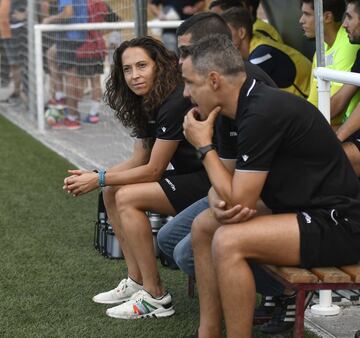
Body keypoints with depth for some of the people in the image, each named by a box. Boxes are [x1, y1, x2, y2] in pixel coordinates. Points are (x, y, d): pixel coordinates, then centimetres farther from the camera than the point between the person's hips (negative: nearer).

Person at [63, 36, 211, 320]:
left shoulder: (175, 103, -21)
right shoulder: (148, 104, 8)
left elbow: (153, 170, -18)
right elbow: (138, 161, 11)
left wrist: (99, 179, -11)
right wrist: (93, 177, -3)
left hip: (209, 182, -10)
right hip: (189, 177, 10)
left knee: (127, 198, -18)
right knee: (112, 192, 7)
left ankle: (156, 297, -12)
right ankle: (137, 281, 10)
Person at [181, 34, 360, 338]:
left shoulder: (263, 113, -23)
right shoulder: (251, 104, 7)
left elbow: (240, 203, -21)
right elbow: (226, 191, 11)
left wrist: (204, 145, -11)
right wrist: (220, 202, -13)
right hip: (310, 213, 11)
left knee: (228, 242, -25)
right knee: (204, 226, 11)